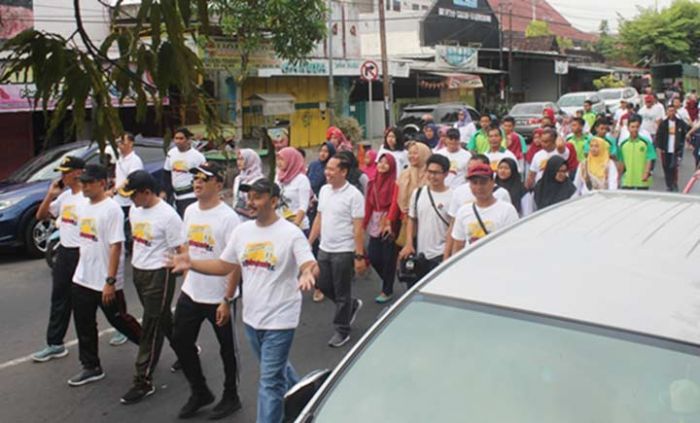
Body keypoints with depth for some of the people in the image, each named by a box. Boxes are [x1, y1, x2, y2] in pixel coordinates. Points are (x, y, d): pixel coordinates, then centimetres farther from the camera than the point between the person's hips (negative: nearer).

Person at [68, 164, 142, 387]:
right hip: (82, 279, 8)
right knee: (84, 325, 12)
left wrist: (110, 281, -22)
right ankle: (91, 367, 25)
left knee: (119, 320, 7)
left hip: (105, 282, -7)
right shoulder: (83, 206, 8)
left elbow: (115, 247, -21)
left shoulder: (112, 209, -17)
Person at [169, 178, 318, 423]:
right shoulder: (242, 231, 3)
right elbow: (224, 266, 9)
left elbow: (311, 266, -23)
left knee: (270, 381, -2)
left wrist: (307, 275, -48)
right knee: (276, 370, 26)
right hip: (251, 317, 7)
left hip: (279, 319, -7)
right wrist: (191, 264, -5)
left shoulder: (290, 233, -15)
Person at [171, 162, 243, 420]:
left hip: (218, 298, -7)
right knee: (180, 341, 14)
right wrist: (185, 281, 13)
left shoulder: (228, 218, -18)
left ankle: (230, 398, 31)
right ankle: (199, 392, 33)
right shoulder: (190, 211, 4)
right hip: (190, 293, 7)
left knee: (226, 349, 10)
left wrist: (227, 300, -20)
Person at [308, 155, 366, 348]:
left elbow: (358, 228, -16)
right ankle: (352, 305, 39)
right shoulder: (324, 190, 5)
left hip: (343, 252, -7)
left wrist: (360, 256, -18)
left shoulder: (353, 195, -15)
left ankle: (342, 331, 20)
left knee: (342, 294, 4)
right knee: (323, 286, 16)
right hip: (324, 249, 7)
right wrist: (309, 243, 11)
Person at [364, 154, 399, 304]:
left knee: (388, 258, 3)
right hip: (375, 225, 6)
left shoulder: (394, 184, -8)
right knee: (373, 257, 6)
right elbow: (368, 204, 9)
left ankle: (387, 291, 17)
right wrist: (365, 223, 5)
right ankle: (388, 282, 30)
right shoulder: (373, 182, 10)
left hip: (388, 225, -6)